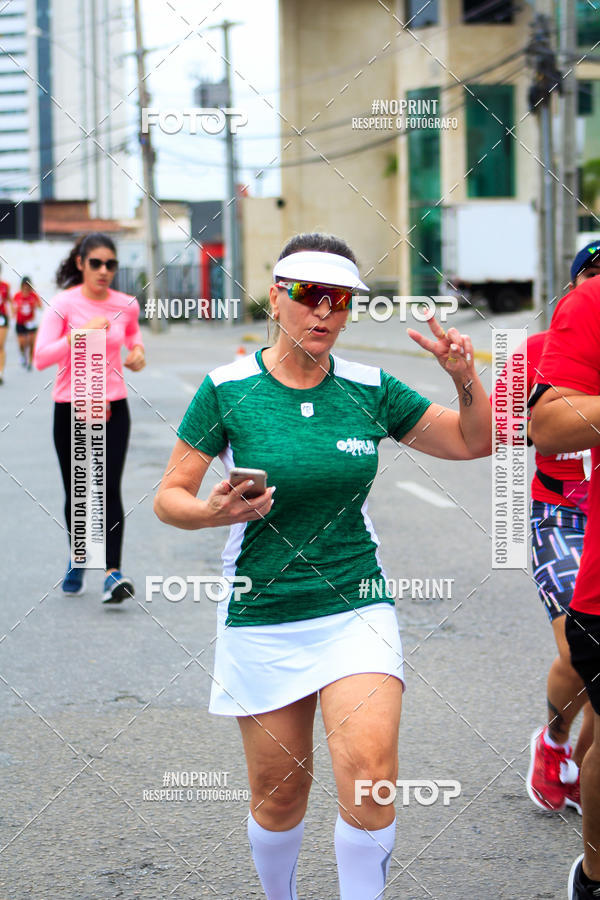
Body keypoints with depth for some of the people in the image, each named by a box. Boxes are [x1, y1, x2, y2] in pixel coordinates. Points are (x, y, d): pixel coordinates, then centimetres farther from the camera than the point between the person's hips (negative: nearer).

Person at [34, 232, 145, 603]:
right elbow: (42, 357, -15)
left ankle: (113, 572, -15)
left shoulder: (126, 305, 2)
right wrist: (82, 332, -24)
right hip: (71, 409, -1)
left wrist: (138, 352, 2)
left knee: (109, 488, -10)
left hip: (113, 408, 1)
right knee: (76, 491, 9)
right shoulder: (64, 304, -8)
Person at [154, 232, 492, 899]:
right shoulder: (227, 389, -5)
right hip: (260, 617, -1)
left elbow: (477, 441, 10)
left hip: (355, 607, 1)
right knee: (279, 794, 7)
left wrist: (464, 377, -9)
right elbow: (169, 496, -1)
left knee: (369, 772, -18)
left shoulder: (369, 389, 1)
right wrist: (211, 512, -23)